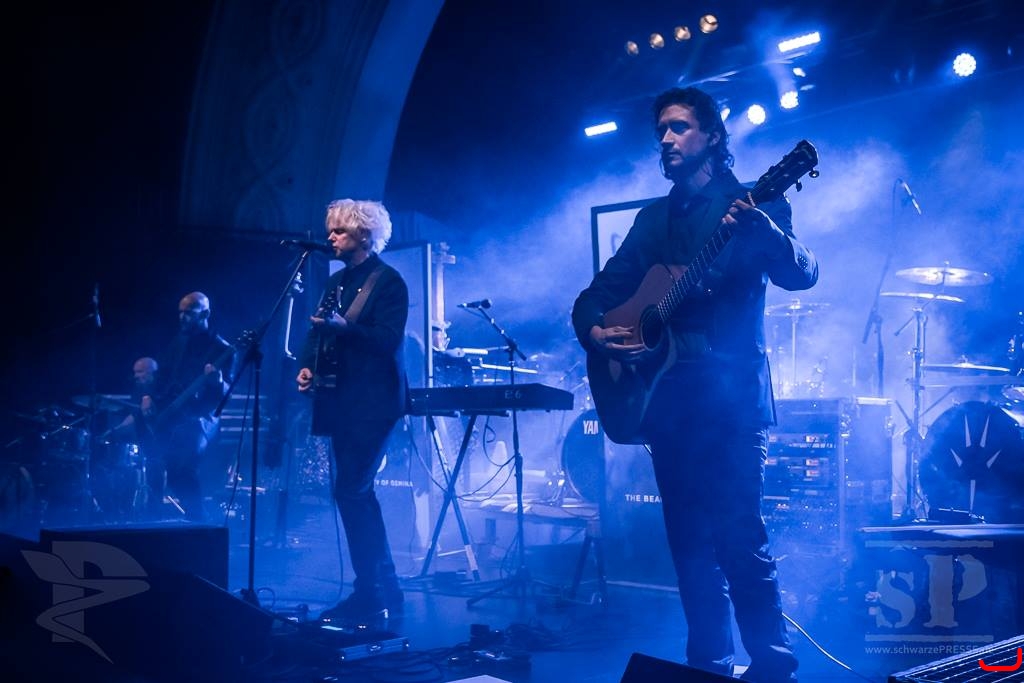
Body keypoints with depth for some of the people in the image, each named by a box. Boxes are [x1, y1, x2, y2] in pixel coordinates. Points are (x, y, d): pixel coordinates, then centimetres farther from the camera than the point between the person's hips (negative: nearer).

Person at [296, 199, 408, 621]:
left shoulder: (388, 282, -6)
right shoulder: (336, 281, 18)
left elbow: (389, 340, -16)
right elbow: (320, 331, 17)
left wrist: (344, 326, -29)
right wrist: (308, 366, -1)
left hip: (372, 402, -8)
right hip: (341, 400, 8)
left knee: (350, 490, -13)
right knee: (357, 493, 10)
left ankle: (371, 591, -5)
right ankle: (382, 589, 19)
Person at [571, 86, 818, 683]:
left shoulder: (749, 204, 1)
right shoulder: (654, 218, 17)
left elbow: (803, 274, -14)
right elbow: (600, 291, 16)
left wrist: (767, 229, -35)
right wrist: (594, 330, -6)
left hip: (732, 393, -6)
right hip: (666, 396, 6)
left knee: (739, 540, -12)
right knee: (690, 543, 8)